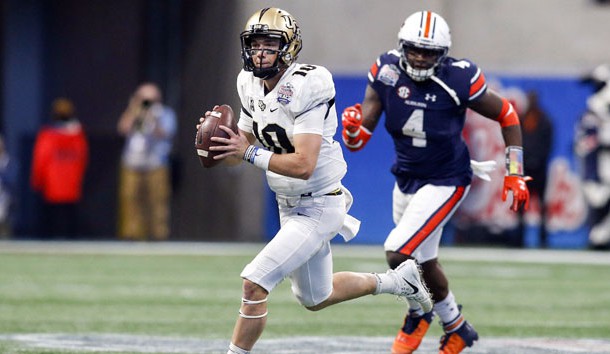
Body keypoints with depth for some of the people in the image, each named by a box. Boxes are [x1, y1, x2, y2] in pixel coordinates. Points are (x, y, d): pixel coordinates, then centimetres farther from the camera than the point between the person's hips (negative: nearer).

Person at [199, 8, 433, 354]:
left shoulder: (305, 88, -24)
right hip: (289, 206, 9)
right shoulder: (251, 84, 1)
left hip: (318, 208, -9)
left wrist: (250, 153, -35)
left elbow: (304, 165, -31)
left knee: (253, 284, -19)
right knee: (315, 299, 23)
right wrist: (220, 141, -14)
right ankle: (399, 280, 40)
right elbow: (244, 150, 7)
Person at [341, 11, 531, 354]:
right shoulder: (387, 72, -15)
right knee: (423, 263, 19)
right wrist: (352, 129, -38)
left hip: (445, 181, -5)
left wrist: (515, 174, -7)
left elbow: (507, 115, -7)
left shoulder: (459, 79, -23)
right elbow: (358, 141, -13)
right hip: (406, 179, 5)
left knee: (399, 253, -18)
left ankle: (419, 313, 10)